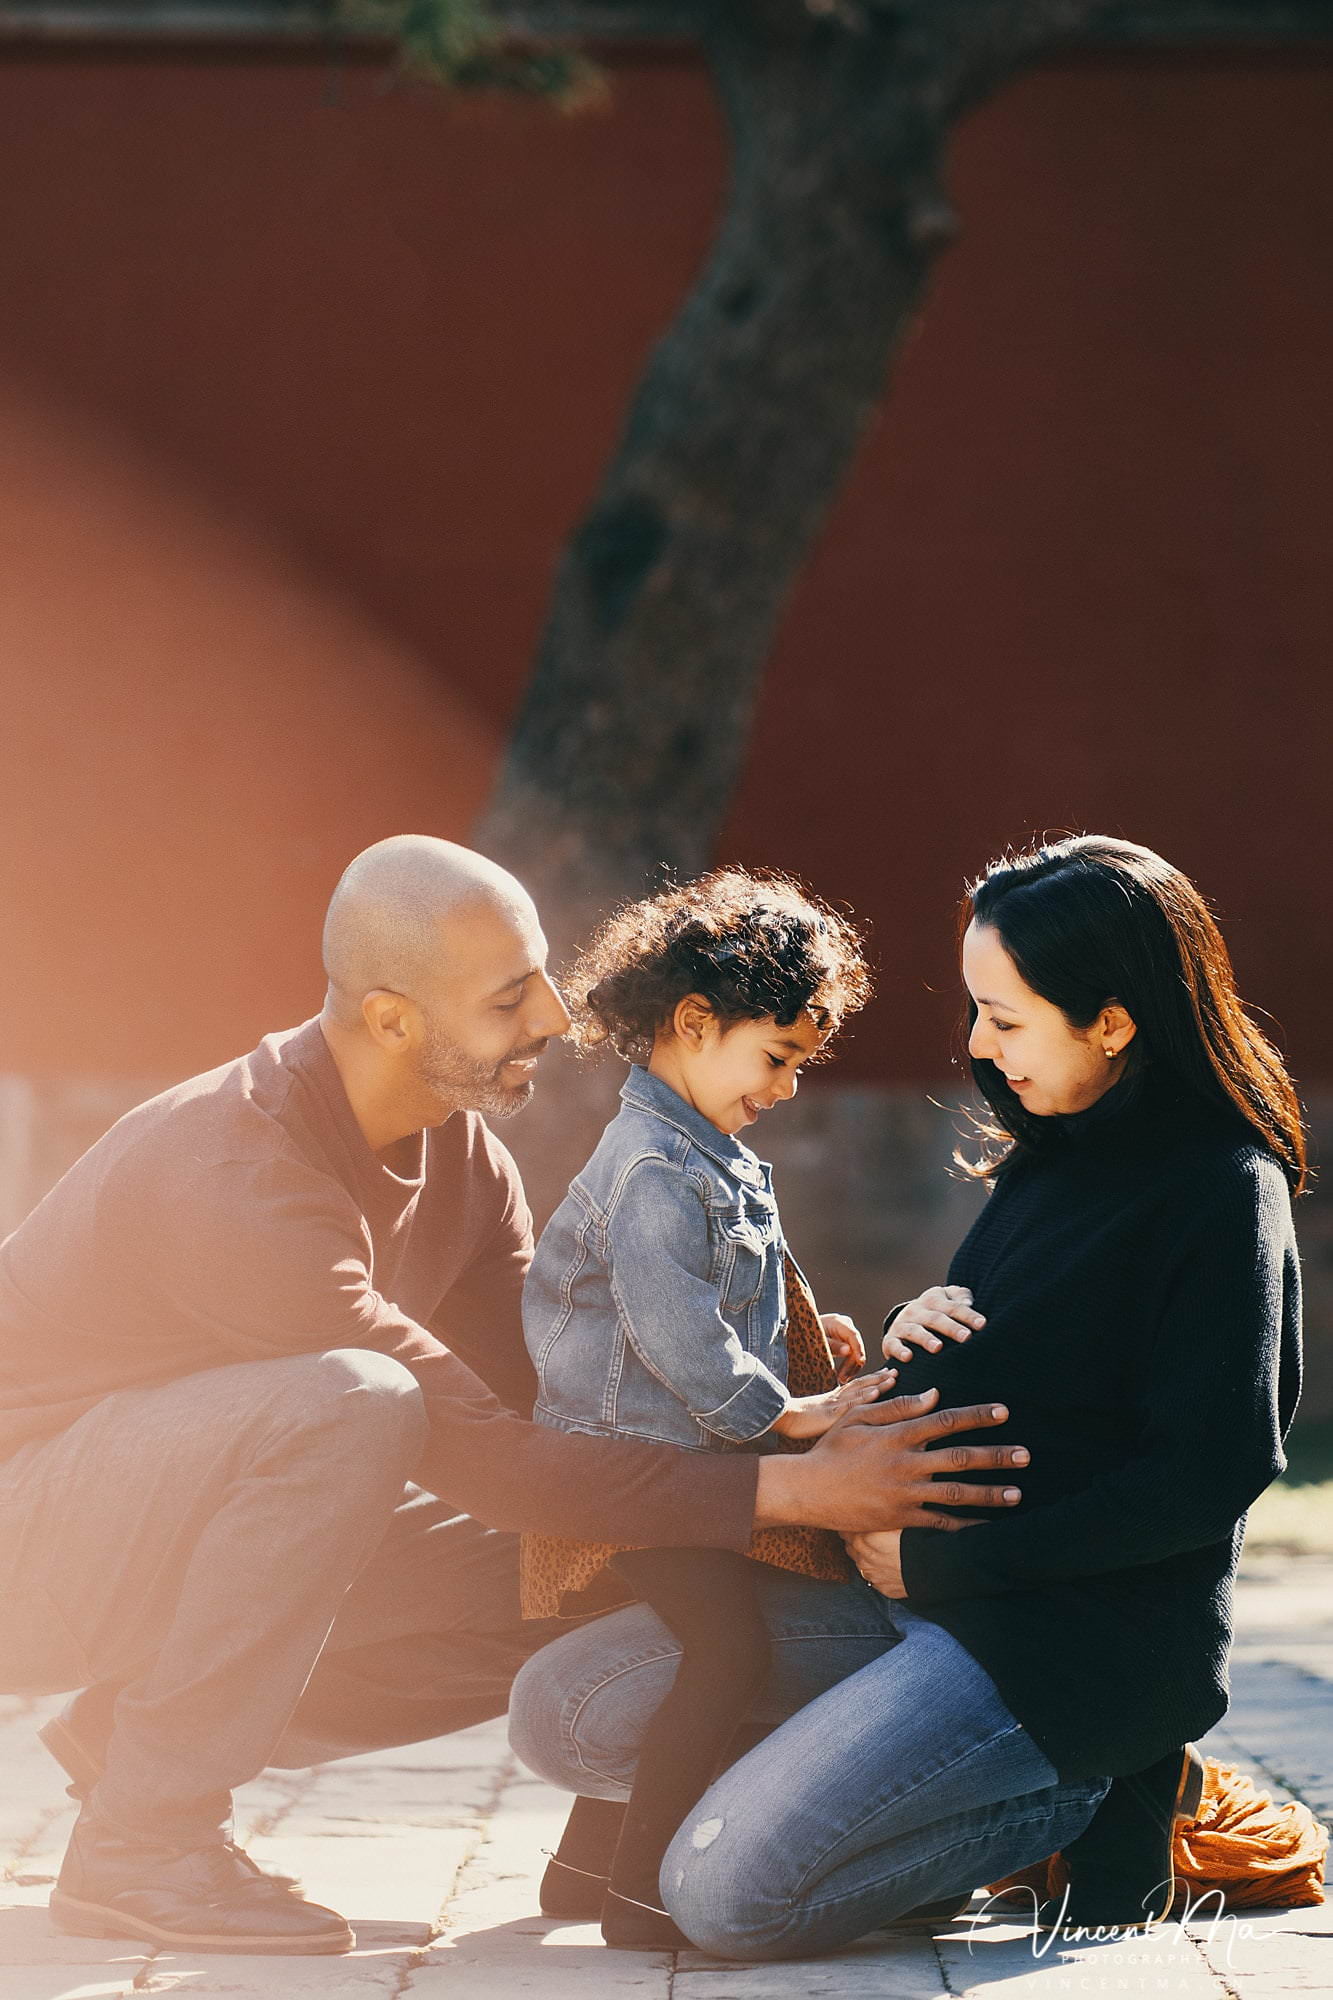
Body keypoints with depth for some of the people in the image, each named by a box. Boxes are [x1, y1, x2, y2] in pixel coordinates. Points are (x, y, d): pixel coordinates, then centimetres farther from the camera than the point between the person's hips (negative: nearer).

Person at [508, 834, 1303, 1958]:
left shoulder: (1223, 1195, -14)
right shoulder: (1051, 1160, 12)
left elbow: (1205, 1479, -19)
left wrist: (940, 1560, -15)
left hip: (1090, 1635, -9)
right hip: (927, 1589, 10)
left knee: (729, 1890, -23)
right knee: (563, 1713, 3)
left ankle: (1072, 1805, 0)